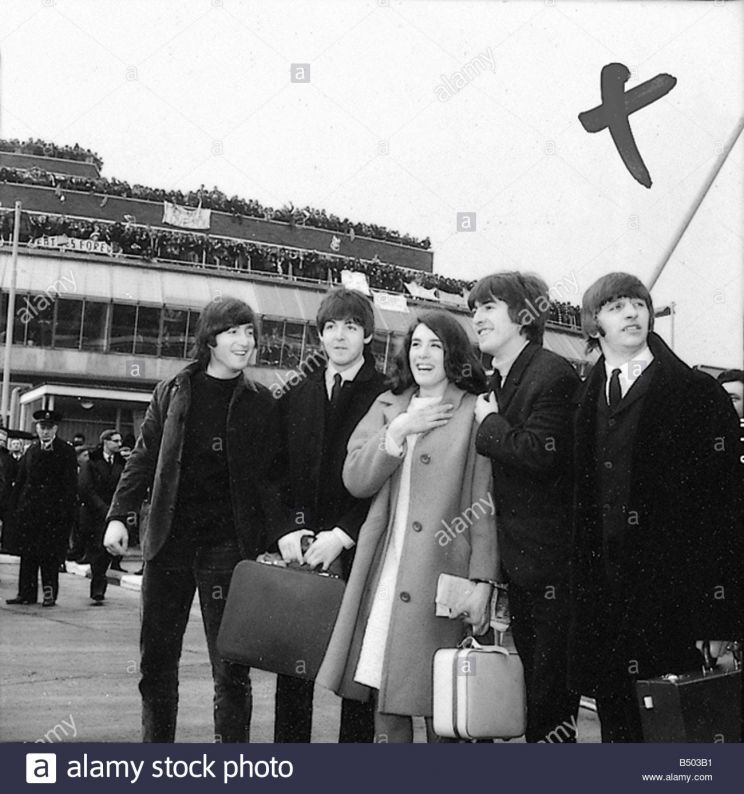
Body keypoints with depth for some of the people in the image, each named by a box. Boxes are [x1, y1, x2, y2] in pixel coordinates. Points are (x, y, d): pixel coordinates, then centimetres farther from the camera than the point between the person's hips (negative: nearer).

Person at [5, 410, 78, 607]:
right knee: (27, 552, 5)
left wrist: (66, 509, -13)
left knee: (50, 553, -3)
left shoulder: (66, 451, -1)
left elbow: (70, 483, -5)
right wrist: (14, 505, 9)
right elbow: (20, 480, 16)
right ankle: (26, 593, 11)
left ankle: (49, 592, 6)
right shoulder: (31, 450, 14)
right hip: (29, 508, 5)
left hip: (53, 510, -5)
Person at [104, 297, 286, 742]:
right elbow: (143, 459, 10)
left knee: (231, 667, -1)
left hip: (229, 547, -2)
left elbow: (272, 476, 3)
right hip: (168, 542, 3)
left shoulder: (263, 404, 5)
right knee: (157, 662, 10)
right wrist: (120, 514, 0)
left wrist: (281, 533, -7)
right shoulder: (173, 393, 9)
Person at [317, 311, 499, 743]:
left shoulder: (475, 412, 0)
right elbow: (355, 480, 5)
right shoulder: (388, 406, 15)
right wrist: (399, 430, -7)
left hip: (440, 574, -4)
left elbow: (486, 503, -4)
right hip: (384, 573, 4)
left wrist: (482, 582, -11)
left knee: (440, 703, -1)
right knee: (385, 695, 7)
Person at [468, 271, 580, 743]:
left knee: (550, 693, 0)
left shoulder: (553, 375, -15)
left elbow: (541, 453, -27)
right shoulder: (496, 384, 13)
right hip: (516, 558, 9)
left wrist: (490, 424, -14)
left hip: (551, 559, -9)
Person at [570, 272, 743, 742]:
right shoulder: (585, 401, 12)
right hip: (602, 606, 4)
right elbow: (581, 507, 10)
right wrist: (583, 594, 3)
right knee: (618, 725, 11)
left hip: (673, 609, -4)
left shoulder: (698, 394, -2)